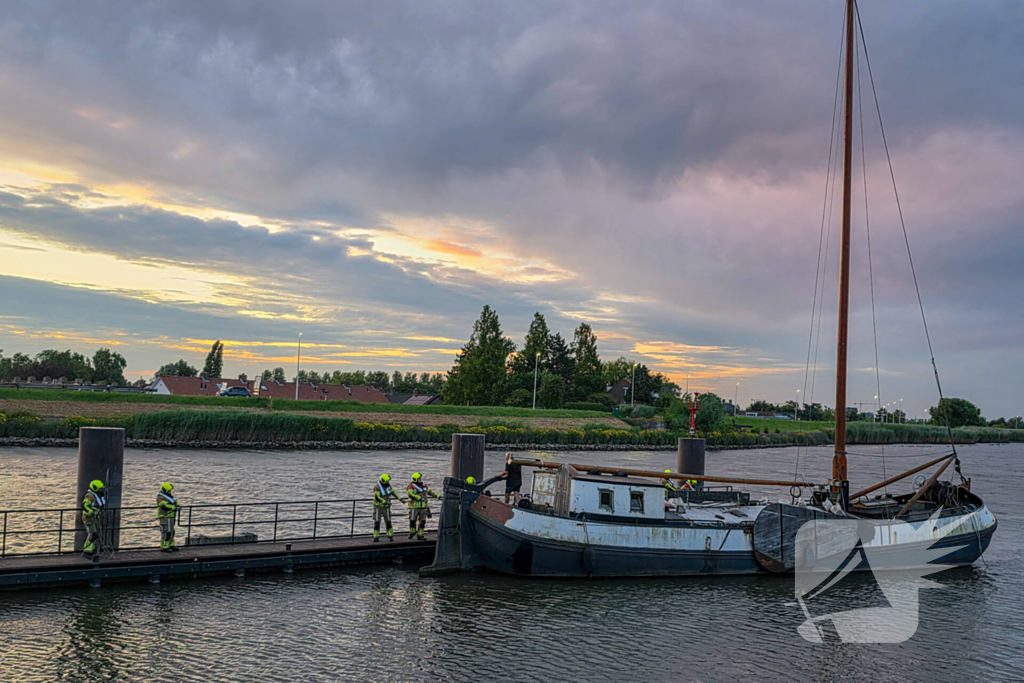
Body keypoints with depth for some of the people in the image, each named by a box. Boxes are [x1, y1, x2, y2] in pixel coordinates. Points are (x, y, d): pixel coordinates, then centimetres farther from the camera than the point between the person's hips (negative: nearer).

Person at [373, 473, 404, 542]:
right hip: (378, 507, -4)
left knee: (388, 521, 4)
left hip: (386, 507, 4)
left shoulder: (388, 486, -2)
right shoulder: (377, 488, -19)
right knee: (377, 522, -4)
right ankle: (376, 537, 0)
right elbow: (377, 498, -28)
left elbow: (393, 493, 8)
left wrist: (400, 499, 1)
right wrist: (385, 502, -37)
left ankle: (390, 536, 11)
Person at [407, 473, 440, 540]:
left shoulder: (424, 485, 10)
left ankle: (420, 535, 10)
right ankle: (412, 532, 26)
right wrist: (419, 498, -38)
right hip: (414, 506, -5)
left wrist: (438, 496, 5)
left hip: (423, 507, 5)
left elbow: (430, 492, 16)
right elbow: (411, 494, -25)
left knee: (422, 521, 3)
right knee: (413, 520, 5)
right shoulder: (411, 486, -9)